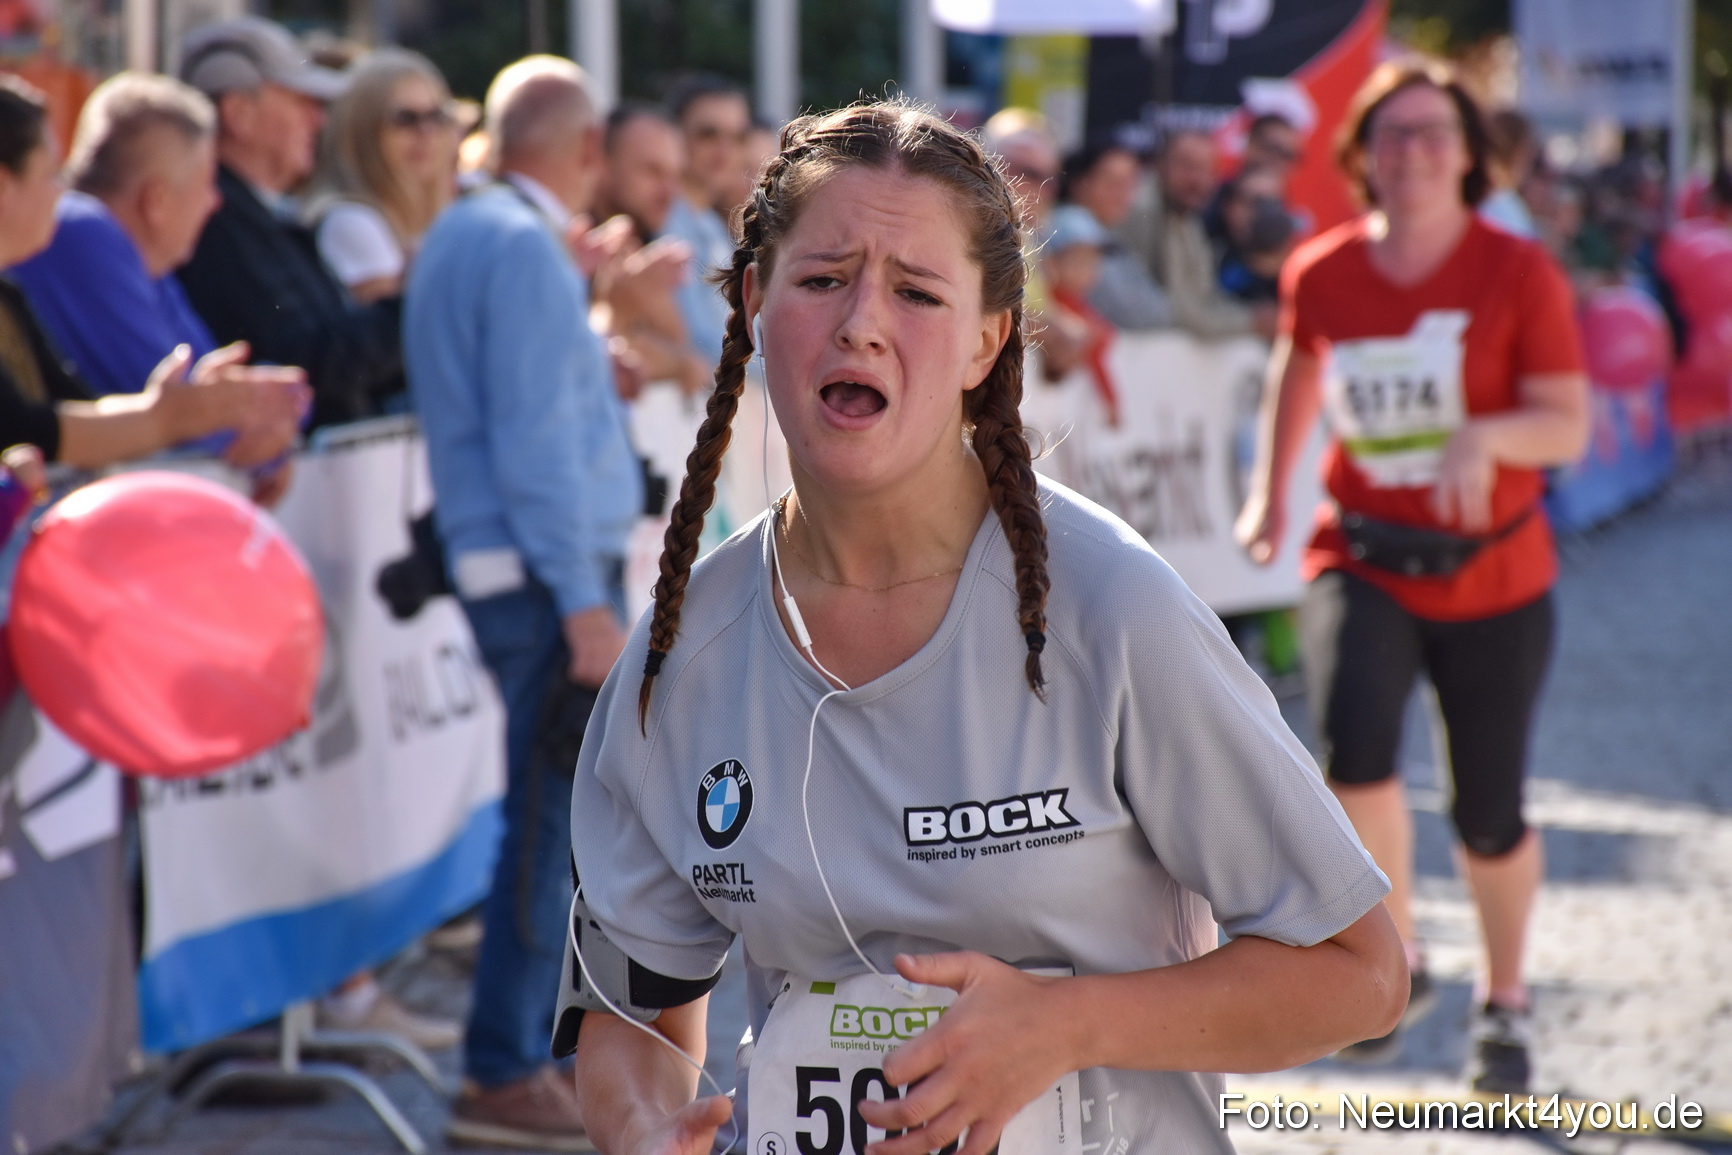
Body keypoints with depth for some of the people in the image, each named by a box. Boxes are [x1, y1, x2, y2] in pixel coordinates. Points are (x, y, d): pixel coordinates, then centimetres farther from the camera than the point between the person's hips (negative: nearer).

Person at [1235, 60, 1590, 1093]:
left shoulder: (1517, 273, -9)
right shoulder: (1321, 274, -1)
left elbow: (1568, 424, -13)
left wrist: (1487, 432, -33)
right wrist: (1269, 494, 18)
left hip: (1493, 574, -1)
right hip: (1362, 561, 1)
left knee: (1490, 814, 7)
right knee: (1355, 745, -26)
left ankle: (1506, 1000, 35)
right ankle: (1397, 958, -1)